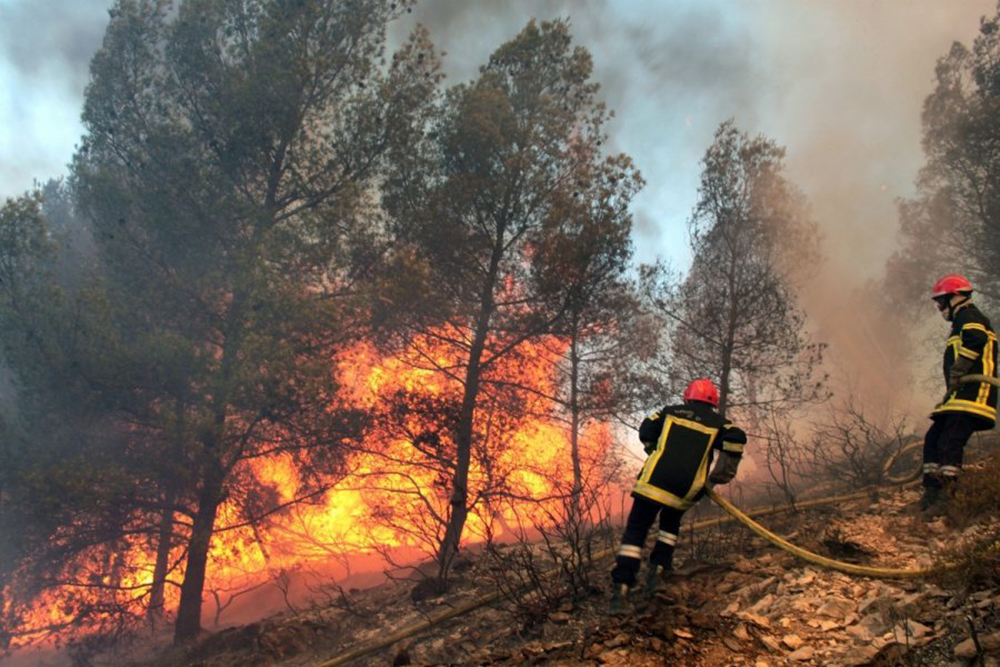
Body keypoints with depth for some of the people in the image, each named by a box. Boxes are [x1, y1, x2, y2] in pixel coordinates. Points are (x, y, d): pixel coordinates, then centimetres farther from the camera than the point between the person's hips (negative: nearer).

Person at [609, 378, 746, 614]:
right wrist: (724, 472, 3)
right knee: (670, 522, 31)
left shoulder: (671, 411, 14)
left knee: (636, 530, -2)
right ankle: (659, 565, 14)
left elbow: (646, 431, 9)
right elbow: (737, 438, -5)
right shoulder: (718, 422, 13)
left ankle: (621, 586, -16)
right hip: (687, 489, 2)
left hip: (655, 479, -1)